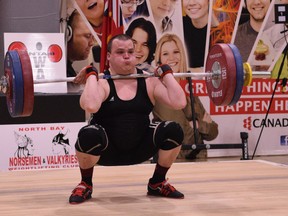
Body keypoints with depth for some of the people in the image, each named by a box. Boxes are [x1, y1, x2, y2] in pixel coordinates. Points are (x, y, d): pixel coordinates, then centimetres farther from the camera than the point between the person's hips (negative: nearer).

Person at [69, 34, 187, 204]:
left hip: (139, 149, 3)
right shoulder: (102, 82, -12)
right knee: (89, 134, -36)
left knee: (173, 131, -20)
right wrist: (91, 75, -22)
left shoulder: (148, 81, -2)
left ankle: (157, 183, 6)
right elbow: (91, 106, -36)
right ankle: (85, 185, -5)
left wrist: (167, 73, -7)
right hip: (106, 150, -3)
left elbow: (179, 103, -15)